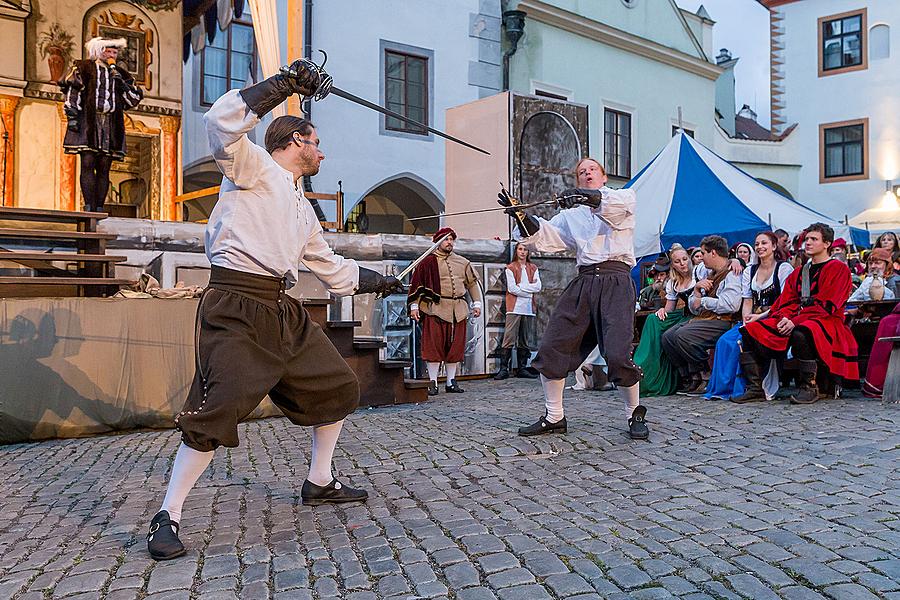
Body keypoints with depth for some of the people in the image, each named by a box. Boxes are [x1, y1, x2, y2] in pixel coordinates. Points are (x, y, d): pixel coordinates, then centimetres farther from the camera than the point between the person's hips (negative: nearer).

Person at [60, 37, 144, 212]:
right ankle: (89, 208, -13)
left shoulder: (120, 73, 20)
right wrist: (72, 115, -8)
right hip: (88, 120, -3)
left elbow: (135, 98, 14)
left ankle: (99, 209, -2)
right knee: (88, 164, -10)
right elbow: (72, 90, 2)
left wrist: (121, 82, -2)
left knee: (104, 168, -1)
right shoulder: (83, 67, 10)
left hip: (111, 124, 3)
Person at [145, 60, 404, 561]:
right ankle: (168, 517, 2)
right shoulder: (253, 165, 0)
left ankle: (319, 483, 30)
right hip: (237, 309, -9)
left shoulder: (303, 206, 23)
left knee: (338, 387, 13)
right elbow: (222, 123, -21)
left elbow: (329, 265, 32)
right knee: (218, 412, -16)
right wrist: (286, 84, -18)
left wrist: (378, 281, 35)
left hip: (285, 312, 9)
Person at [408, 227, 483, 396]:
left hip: (458, 311, 4)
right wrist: (414, 306, -4)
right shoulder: (428, 262, 2)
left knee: (455, 346, 7)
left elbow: (472, 283, 21)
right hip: (435, 309, -4)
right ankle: (433, 382, 4)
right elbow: (416, 284, 2)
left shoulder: (462, 263, 15)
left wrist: (477, 303, 14)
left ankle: (451, 382, 16)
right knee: (434, 346, -4)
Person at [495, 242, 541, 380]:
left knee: (525, 340, 7)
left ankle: (522, 368, 13)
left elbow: (538, 287, 2)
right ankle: (503, 369, -8)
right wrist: (530, 289, -6)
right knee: (509, 339, -10)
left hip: (529, 308, 4)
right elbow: (511, 288, -8)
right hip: (514, 307, -4)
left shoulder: (533, 268, 15)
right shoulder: (510, 268, 4)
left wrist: (521, 286, -7)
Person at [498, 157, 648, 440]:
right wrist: (521, 217, -11)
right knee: (551, 348, -1)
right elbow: (543, 236, 7)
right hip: (583, 283, 5)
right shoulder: (572, 213, 21)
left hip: (615, 281, -4)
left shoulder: (626, 197, 10)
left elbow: (616, 204, -15)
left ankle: (636, 414, 10)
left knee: (617, 355, -16)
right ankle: (553, 417, 14)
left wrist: (587, 195, -34)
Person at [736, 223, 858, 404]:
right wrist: (784, 317, -10)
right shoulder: (798, 272, 24)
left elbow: (826, 305, -10)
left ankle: (810, 387, -23)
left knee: (801, 333, -41)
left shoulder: (838, 269, 3)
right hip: (793, 321, 7)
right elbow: (786, 301, 14)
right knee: (750, 330, -13)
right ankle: (755, 387, -17)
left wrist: (796, 321, -20)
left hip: (825, 321, -7)